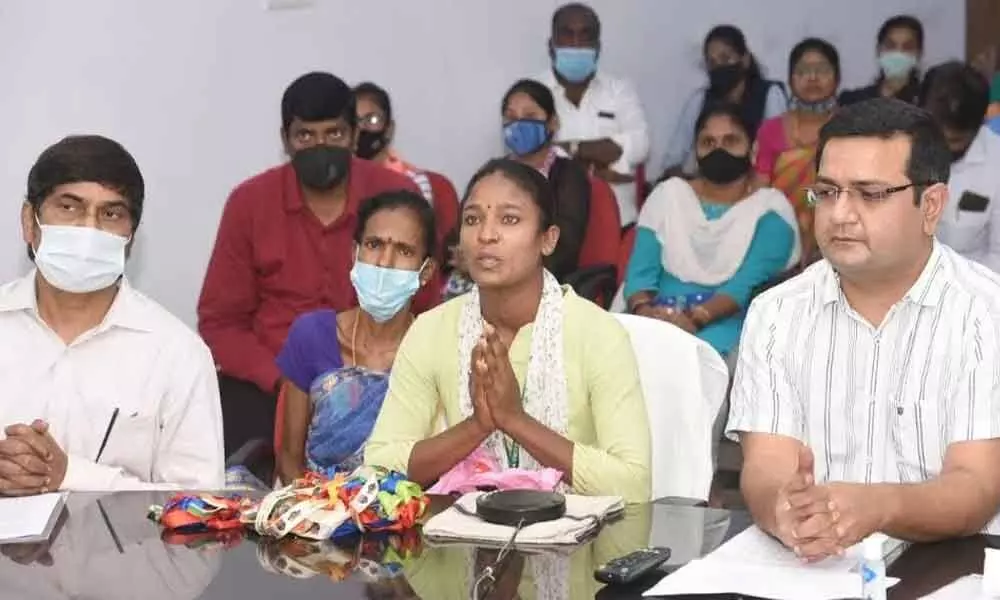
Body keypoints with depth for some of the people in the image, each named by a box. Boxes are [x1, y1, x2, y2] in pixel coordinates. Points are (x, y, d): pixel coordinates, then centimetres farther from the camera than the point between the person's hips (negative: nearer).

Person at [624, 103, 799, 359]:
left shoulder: (770, 209, 6)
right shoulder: (668, 194, 15)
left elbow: (748, 284, -9)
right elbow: (640, 271, 5)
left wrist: (696, 318, -26)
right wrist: (643, 310, -18)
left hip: (725, 324, -2)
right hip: (659, 321, 2)